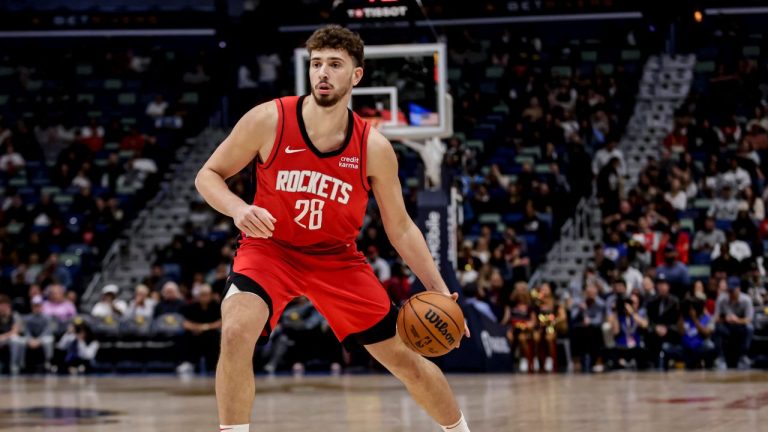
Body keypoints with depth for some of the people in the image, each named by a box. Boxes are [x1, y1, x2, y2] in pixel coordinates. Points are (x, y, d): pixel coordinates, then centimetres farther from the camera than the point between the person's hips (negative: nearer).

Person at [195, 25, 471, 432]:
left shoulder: (374, 147, -13)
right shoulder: (269, 121, -18)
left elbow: (400, 227, -1)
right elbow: (208, 175, -7)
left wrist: (439, 289, -9)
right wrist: (238, 209, -29)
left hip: (337, 258, 2)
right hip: (269, 248, -2)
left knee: (406, 360, 7)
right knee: (236, 333, -32)